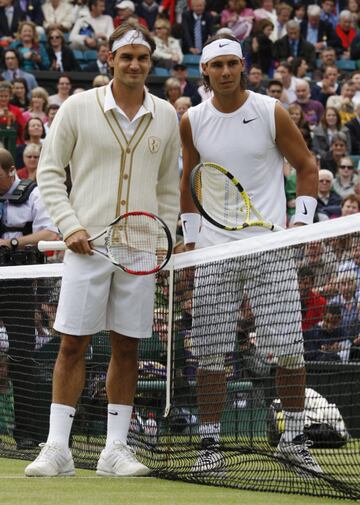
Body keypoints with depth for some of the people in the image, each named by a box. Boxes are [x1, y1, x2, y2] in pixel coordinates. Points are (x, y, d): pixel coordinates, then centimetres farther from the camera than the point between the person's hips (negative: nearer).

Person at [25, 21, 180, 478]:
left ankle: (115, 450, 10)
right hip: (87, 244, -2)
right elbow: (49, 172, 4)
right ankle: (57, 448, 2)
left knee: (127, 347, 4)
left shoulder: (165, 116, 9)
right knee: (72, 344, -3)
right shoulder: (78, 108, 0)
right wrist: (69, 226, -7)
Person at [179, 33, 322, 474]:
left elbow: (307, 166, 6)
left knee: (289, 350, -5)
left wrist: (301, 219, -4)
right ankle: (210, 445, 4)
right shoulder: (192, 122, 6)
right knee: (209, 354, -2)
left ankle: (293, 439, 8)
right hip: (213, 250, 2)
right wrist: (189, 236, 14)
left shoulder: (270, 113, -2)